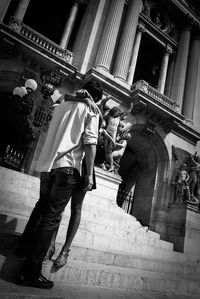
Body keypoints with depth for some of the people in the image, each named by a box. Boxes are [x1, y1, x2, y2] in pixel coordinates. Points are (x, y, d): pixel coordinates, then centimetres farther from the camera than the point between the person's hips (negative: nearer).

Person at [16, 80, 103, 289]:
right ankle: (30, 272, 0)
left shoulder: (62, 105, 22)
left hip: (46, 164, 7)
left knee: (42, 206, 24)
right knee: (52, 216, -4)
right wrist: (89, 174, -8)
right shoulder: (90, 110, 4)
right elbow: (90, 142, -7)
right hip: (68, 166, -6)